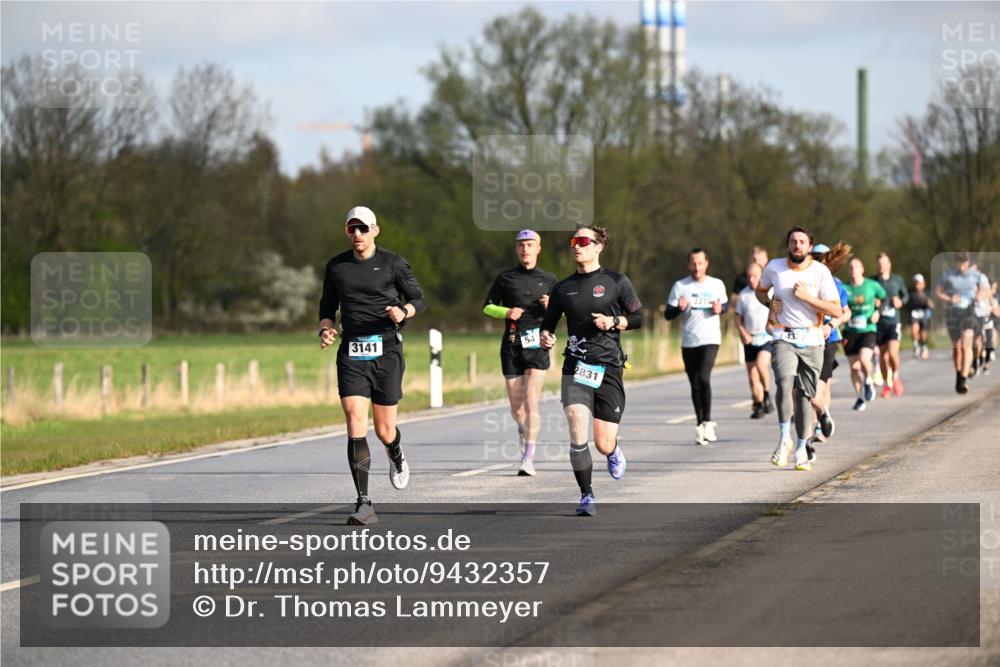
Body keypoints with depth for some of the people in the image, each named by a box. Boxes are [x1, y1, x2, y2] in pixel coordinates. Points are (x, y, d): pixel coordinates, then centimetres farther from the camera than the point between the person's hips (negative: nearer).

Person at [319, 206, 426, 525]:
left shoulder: (392, 264, 1)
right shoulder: (335, 267, 9)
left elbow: (418, 299, 7)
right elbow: (328, 306, 20)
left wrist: (403, 311, -15)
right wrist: (325, 330, -1)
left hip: (386, 351, -1)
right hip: (351, 354, 1)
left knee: (384, 430, 3)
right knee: (355, 424, -14)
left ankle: (396, 454, 44)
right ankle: (364, 504, -16)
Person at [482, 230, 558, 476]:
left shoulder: (548, 280, 9)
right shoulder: (505, 278, 7)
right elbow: (487, 307, 9)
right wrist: (507, 312, -10)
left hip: (537, 345, -1)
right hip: (511, 345, 1)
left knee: (531, 402, -15)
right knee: (516, 407, 5)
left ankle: (528, 459, -15)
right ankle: (524, 428, 41)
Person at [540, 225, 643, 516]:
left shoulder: (616, 282, 2)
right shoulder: (563, 288, 10)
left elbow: (639, 317, 8)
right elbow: (548, 323, 17)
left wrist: (614, 321, -10)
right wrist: (546, 337, -5)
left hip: (608, 367, -1)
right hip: (575, 367, 1)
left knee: (603, 444, 1)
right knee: (577, 432, -19)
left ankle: (614, 452, 40)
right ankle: (587, 496, -7)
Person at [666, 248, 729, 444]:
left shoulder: (717, 284, 5)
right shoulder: (680, 286, 3)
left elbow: (725, 305, 20)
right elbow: (668, 314, 3)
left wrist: (720, 308, -4)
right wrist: (679, 308, -18)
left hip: (710, 339, -2)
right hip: (688, 342, 2)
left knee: (704, 377, -21)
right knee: (695, 384, 6)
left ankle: (707, 421, -11)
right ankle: (700, 423, 18)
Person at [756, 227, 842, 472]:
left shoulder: (820, 272, -4)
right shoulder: (774, 267, 2)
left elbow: (835, 310, -8)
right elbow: (760, 290, 23)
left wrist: (807, 296, -18)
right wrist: (770, 304, 2)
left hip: (812, 341, 0)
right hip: (783, 338, 0)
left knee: (805, 395, 4)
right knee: (784, 383, -25)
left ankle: (801, 449, 18)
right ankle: (784, 439, -14)